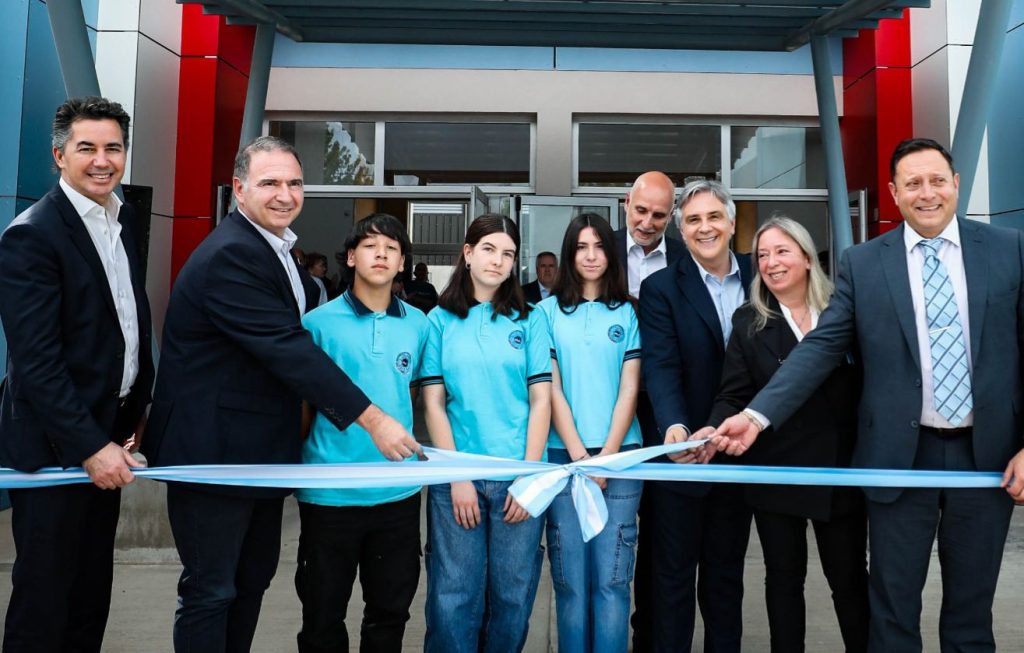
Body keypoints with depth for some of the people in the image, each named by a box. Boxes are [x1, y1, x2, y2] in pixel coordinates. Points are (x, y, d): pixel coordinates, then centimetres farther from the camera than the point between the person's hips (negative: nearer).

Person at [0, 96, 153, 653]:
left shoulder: (124, 219, 6)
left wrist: (138, 408, 8)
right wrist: (89, 446, -22)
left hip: (109, 429, 7)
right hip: (54, 444, -7)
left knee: (94, 583, 20)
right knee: (45, 591, 8)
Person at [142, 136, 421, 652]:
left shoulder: (278, 250, 10)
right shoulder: (229, 254, -21)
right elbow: (288, 348, -28)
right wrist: (373, 420, -28)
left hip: (262, 449, 9)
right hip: (213, 451, -9)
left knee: (253, 580, 19)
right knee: (211, 591, 4)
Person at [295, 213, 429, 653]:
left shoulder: (418, 324, 4)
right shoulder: (318, 322, -5)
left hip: (398, 490, 3)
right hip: (329, 490, -2)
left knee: (391, 611, 17)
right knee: (323, 617, 13)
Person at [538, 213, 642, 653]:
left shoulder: (626, 312, 8)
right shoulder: (549, 310, 6)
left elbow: (629, 389, 2)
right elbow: (551, 388, 0)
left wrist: (606, 457, -8)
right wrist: (579, 456, -9)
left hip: (620, 455, 0)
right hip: (564, 455, 0)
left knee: (612, 579, 1)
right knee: (570, 579, 5)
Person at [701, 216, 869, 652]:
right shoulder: (748, 323, 0)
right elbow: (733, 396, -5)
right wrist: (713, 431, -25)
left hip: (841, 469, 1)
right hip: (776, 472, 0)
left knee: (849, 576, 13)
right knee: (784, 577, 12)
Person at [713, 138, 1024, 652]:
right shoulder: (862, 263, 0)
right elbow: (820, 348, -6)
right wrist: (756, 415, -18)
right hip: (900, 456, -1)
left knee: (971, 609, 15)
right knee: (892, 608, 10)